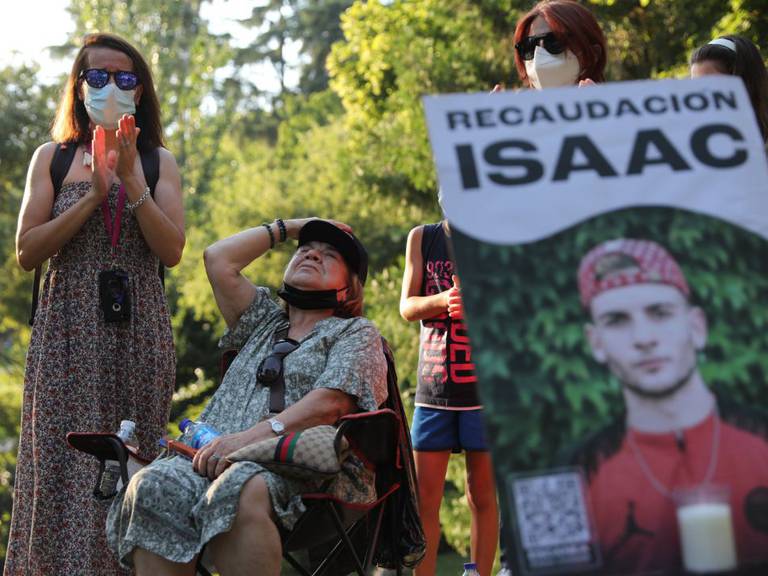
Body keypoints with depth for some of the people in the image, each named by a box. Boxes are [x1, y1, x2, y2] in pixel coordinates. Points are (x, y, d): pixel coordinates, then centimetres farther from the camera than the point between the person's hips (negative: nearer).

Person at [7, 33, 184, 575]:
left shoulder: (159, 162, 10)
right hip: (69, 333, 0)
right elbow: (26, 253, -1)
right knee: (64, 465, -6)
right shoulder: (52, 158, 9)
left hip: (138, 335, 0)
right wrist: (94, 195, -10)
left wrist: (132, 179, -12)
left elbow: (171, 251, -3)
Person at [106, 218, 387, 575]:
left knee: (241, 488, -41)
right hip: (223, 457, 5)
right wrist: (286, 228, 34)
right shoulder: (265, 321, 35)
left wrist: (255, 435, -17)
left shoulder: (356, 332, 17)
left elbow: (331, 402, -3)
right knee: (154, 487, -30)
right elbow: (218, 259, 25)